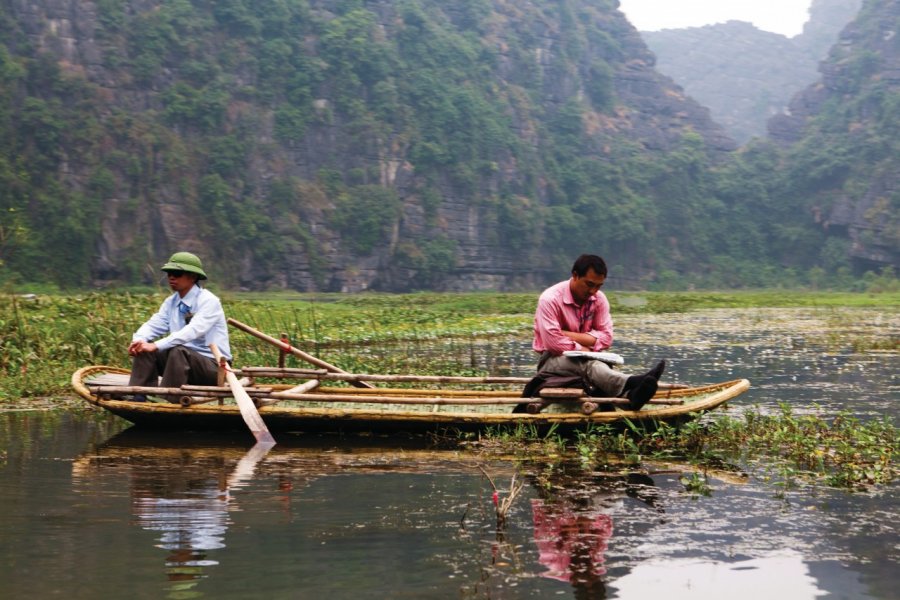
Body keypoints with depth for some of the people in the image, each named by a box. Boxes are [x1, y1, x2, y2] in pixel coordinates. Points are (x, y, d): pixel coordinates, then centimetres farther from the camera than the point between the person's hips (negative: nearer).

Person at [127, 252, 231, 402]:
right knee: (144, 350, -10)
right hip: (184, 360, 7)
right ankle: (138, 399, -20)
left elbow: (193, 330, -28)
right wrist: (138, 340, -23)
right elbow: (154, 325, 1)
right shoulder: (171, 302, 10)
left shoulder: (208, 301, -14)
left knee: (178, 351, -34)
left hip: (213, 366, -7)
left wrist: (156, 346, -36)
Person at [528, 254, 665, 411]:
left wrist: (568, 335, -14)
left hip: (585, 359, 6)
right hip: (553, 360, -6)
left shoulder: (599, 299, 2)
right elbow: (553, 342, -24)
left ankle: (630, 395, -62)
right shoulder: (550, 299, -15)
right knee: (587, 363, -38)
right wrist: (583, 349, -16)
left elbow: (606, 338, -5)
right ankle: (631, 387, -65)